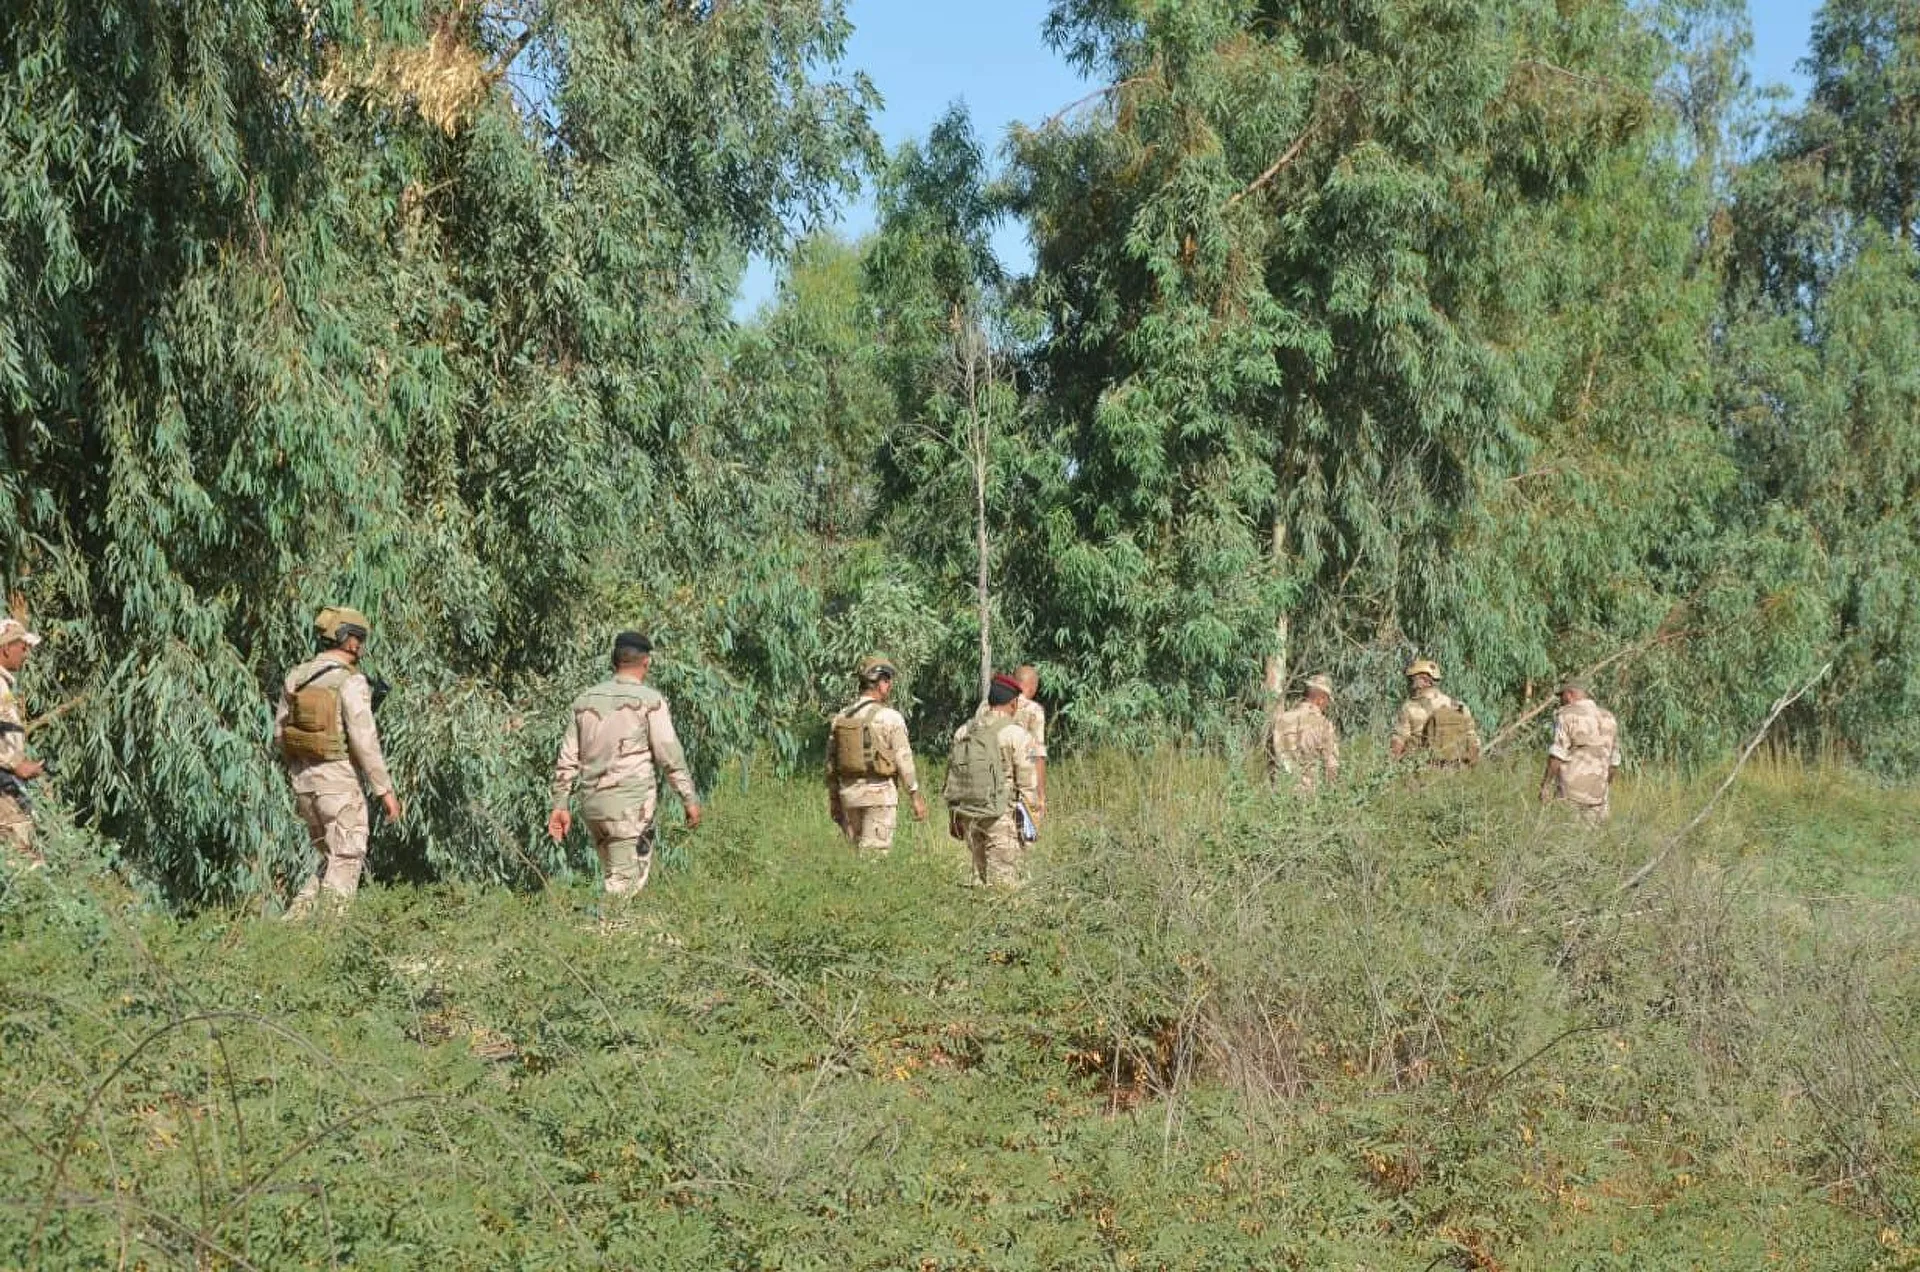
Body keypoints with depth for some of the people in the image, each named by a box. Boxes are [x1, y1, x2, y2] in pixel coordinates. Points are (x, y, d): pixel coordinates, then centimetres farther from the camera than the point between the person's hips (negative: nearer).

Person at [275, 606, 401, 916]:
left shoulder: (296, 677, 7)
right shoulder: (351, 681, -14)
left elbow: (280, 735, 10)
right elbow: (364, 741, -18)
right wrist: (385, 790, -12)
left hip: (303, 781, 7)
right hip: (340, 782, -7)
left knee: (333, 858, 19)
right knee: (346, 864, 2)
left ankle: (299, 913, 6)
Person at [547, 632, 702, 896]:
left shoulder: (584, 701, 11)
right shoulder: (649, 699, -4)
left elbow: (567, 760, 12)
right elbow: (670, 755, -8)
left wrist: (560, 806, 16)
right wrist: (689, 799, -2)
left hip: (593, 805, 6)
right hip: (631, 804, -5)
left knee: (612, 879, 17)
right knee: (625, 885, -5)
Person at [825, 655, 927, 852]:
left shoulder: (840, 718, 7)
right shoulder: (890, 717, -10)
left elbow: (831, 763, 11)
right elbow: (904, 760, -10)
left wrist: (834, 800, 19)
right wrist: (916, 797, -3)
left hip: (849, 792, 6)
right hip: (879, 792, -6)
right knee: (875, 856, -5)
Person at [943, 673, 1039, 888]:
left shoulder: (963, 732, 9)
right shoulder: (1015, 735, -8)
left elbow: (953, 775, 11)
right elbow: (1027, 782, -9)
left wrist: (954, 816, 17)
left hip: (965, 813, 6)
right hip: (999, 815, -6)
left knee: (980, 875, 15)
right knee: (1004, 880, -3)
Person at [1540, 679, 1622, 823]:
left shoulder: (1567, 715, -4)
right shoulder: (1609, 718, 14)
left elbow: (1557, 755, -11)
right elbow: (1613, 761, 18)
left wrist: (1546, 784, -8)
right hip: (1598, 792, 5)